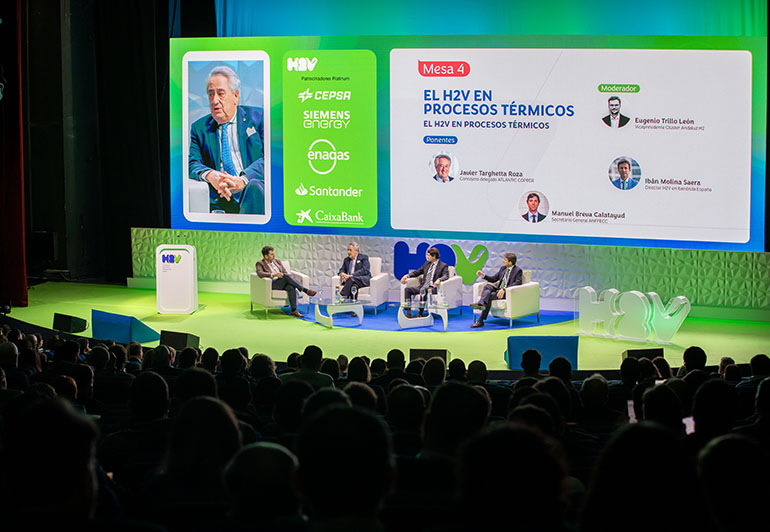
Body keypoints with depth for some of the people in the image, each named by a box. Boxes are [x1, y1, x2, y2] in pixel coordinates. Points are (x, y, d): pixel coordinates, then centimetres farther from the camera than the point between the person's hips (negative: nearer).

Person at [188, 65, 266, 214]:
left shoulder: (258, 117, 13)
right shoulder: (199, 128, 20)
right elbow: (192, 163, 8)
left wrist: (243, 180, -17)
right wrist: (209, 175, -18)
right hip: (219, 199, 0)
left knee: (254, 186, -36)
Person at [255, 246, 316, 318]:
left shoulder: (277, 261, 22)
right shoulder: (260, 263, 5)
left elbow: (285, 272, 18)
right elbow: (260, 273, -15)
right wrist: (273, 274, -28)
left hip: (284, 283, 5)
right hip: (273, 284, -5)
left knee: (291, 287, -31)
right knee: (286, 276, -32)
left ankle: (294, 310, -34)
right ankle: (306, 290, -30)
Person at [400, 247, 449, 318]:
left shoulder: (443, 266, 0)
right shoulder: (427, 263, 19)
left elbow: (446, 276, -15)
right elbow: (417, 272, 25)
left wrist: (439, 280, -37)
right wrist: (407, 275, 7)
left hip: (433, 288, -7)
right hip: (423, 286, 7)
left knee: (423, 290, -39)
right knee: (407, 289, -15)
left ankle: (421, 312, -34)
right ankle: (408, 312, -20)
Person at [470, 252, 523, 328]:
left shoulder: (518, 270, -4)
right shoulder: (503, 268, 19)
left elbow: (518, 282, -19)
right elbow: (493, 279, 22)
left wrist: (504, 289, -29)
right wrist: (483, 276, 3)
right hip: (499, 290, 7)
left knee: (489, 296, -28)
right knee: (487, 287, -23)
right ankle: (482, 304, -50)